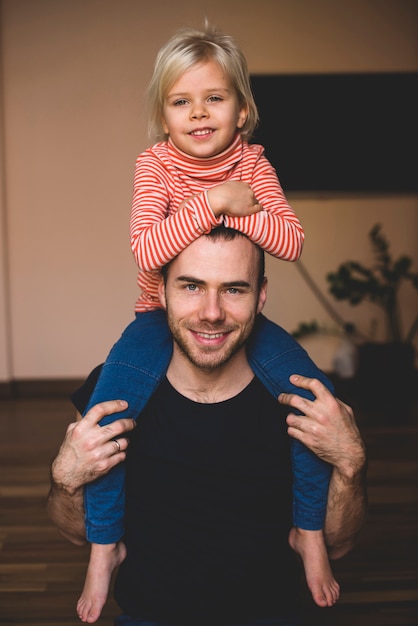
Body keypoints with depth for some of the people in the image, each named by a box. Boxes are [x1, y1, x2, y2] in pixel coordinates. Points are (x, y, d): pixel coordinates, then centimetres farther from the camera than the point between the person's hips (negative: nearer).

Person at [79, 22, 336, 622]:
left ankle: (310, 531, 7)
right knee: (103, 419, -23)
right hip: (162, 314, -2)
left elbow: (292, 242, -16)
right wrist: (213, 200, -34)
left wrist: (239, 210, -30)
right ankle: (105, 543, 1)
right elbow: (146, 252, -29)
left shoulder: (252, 162, -5)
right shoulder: (154, 165, -12)